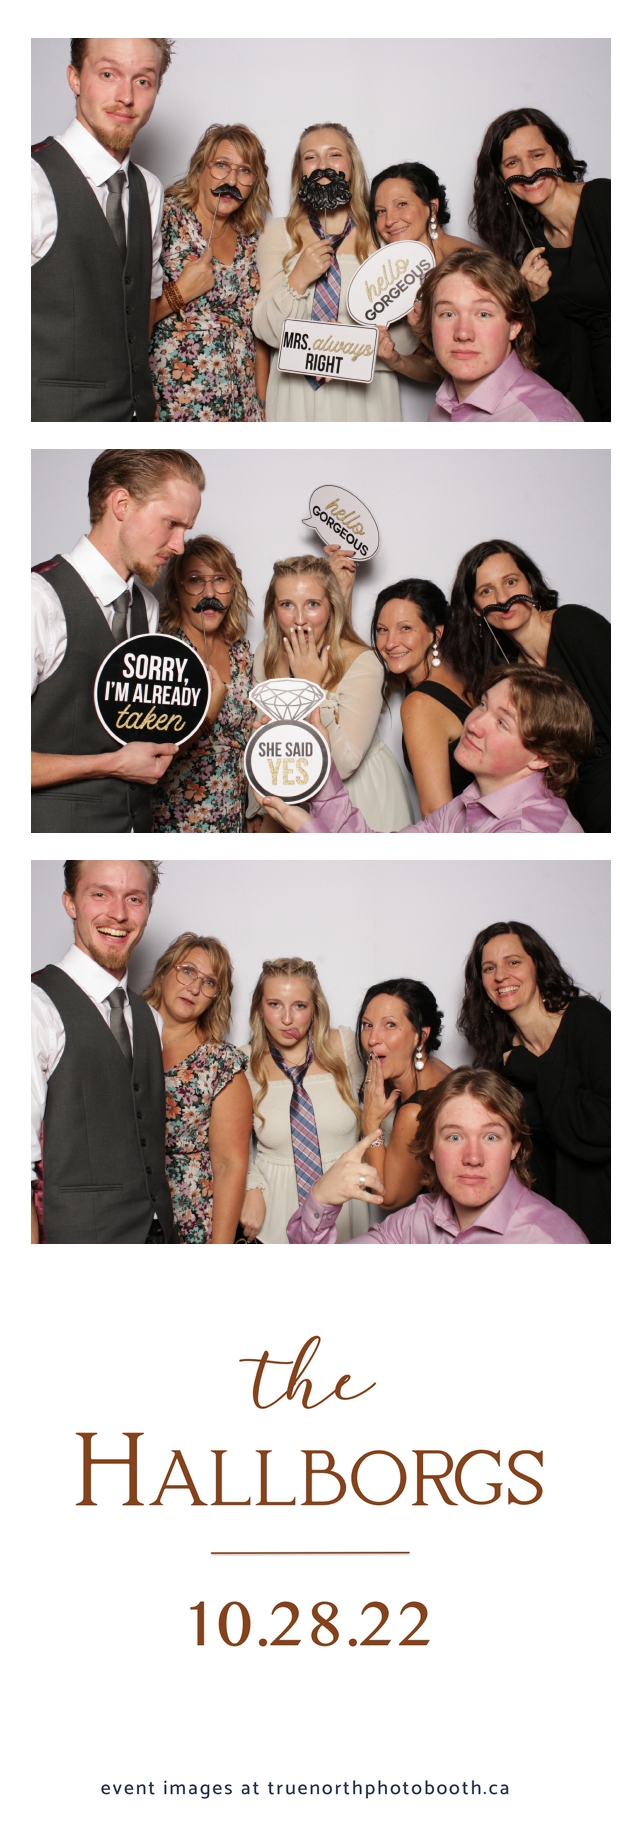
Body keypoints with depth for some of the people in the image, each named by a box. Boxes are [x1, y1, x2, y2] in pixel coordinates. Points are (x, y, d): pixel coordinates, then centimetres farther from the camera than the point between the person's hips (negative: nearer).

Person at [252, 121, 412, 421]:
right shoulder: (280, 233, 5)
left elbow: (405, 339, -1)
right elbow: (266, 331, -1)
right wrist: (297, 281, -16)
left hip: (365, 393, 0)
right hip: (297, 393, 0)